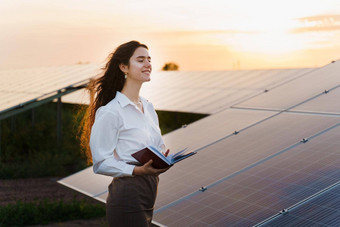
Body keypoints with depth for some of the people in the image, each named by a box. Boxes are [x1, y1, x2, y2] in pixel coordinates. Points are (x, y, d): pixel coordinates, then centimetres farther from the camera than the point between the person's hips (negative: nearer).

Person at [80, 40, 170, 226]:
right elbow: (100, 163, -13)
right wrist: (137, 170, -24)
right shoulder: (110, 112, -12)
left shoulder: (148, 107, 14)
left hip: (148, 196, 8)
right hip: (127, 195, -8)